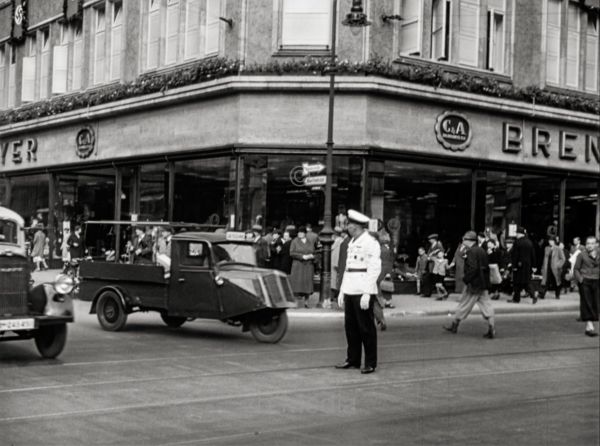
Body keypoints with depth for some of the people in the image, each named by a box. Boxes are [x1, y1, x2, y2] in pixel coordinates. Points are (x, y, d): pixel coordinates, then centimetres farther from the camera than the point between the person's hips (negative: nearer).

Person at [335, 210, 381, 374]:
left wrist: (367, 293, -21)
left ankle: (370, 363, 6)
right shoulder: (352, 243, 18)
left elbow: (374, 270, -15)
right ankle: (353, 360, 20)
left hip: (363, 292, -8)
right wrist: (342, 291, 18)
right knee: (350, 327, 11)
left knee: (366, 328, -2)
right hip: (350, 291, 8)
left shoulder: (370, 243, -10)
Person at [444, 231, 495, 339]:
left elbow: (473, 268, -23)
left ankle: (455, 325, 16)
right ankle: (492, 329, 0)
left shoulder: (471, 252, -15)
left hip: (474, 284, -8)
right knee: (485, 304, 6)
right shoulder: (481, 250, 12)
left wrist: (466, 279, -14)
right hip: (483, 283, 8)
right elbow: (485, 267, 15)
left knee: (464, 304, 4)